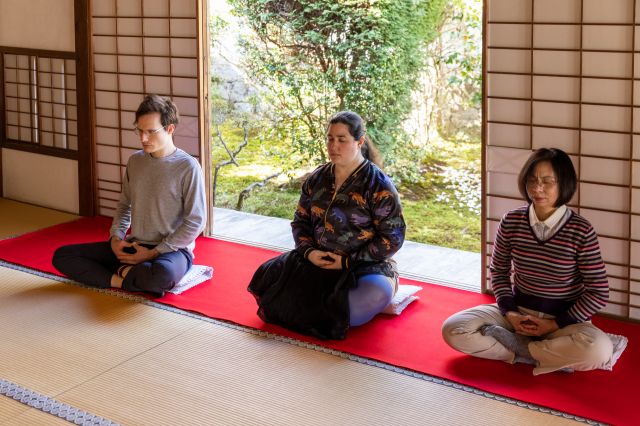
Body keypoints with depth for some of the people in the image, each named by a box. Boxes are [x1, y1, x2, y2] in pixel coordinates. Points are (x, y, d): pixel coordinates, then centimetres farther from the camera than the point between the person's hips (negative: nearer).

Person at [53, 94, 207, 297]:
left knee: (162, 275, -43)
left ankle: (122, 271, -11)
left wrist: (154, 253, -14)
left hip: (172, 250, -6)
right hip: (133, 247, 6)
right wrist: (116, 237, -1)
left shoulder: (187, 167, -11)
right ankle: (134, 278, -18)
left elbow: (195, 222, -12)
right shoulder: (135, 161, 8)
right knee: (62, 256, -5)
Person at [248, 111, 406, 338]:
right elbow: (300, 220, 15)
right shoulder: (317, 178, 9)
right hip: (317, 260, 4)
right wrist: (308, 251, -7)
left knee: (377, 294, -38)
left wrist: (348, 262, -14)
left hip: (364, 265, -4)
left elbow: (392, 238, -10)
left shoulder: (378, 185, -8)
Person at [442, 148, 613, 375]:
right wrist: (510, 313, -8)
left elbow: (599, 293, -9)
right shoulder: (511, 222, -6)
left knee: (599, 349, -35)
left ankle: (514, 346, -15)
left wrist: (555, 324, -14)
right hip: (518, 311, 3)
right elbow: (499, 271, 8)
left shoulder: (581, 231, -15)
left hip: (564, 319, -3)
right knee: (453, 329, -18)